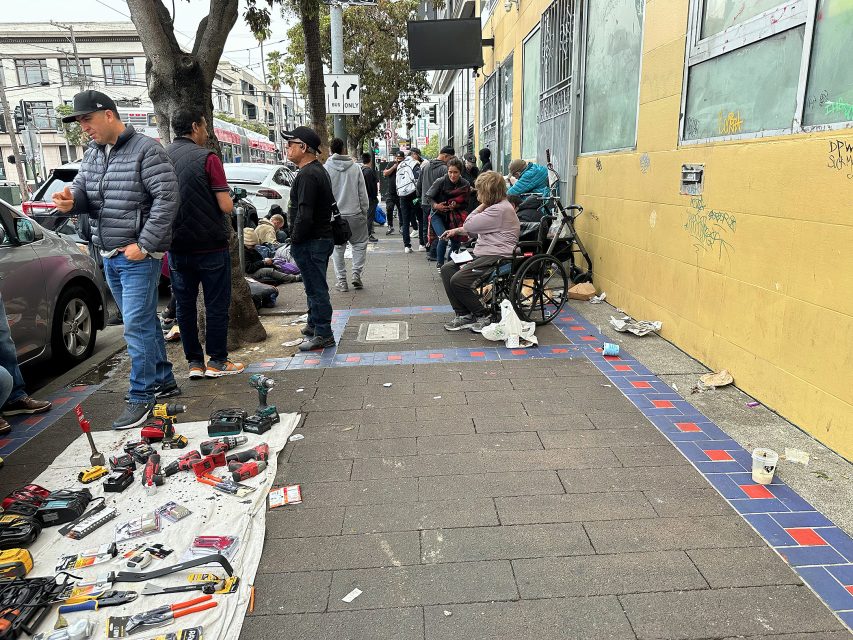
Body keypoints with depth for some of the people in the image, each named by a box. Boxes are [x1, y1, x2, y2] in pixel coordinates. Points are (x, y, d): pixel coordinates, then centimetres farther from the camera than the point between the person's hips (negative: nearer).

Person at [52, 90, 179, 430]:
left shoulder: (146, 150, -10)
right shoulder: (92, 153, 13)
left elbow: (167, 198, -17)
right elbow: (82, 188, 12)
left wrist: (143, 245, -19)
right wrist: (71, 200, -14)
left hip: (138, 256, -8)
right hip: (109, 256, 8)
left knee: (137, 327, -7)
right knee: (145, 321, 16)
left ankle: (141, 396, 3)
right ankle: (163, 379, 28)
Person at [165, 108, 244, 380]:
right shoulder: (207, 157, -11)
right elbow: (226, 205, -15)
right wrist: (228, 200, 7)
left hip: (177, 246, 5)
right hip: (210, 244, -5)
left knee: (185, 304, 11)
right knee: (216, 303, 5)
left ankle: (194, 362, 17)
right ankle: (217, 361, 10)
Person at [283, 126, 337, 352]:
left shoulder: (307, 175, -19)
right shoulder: (319, 170, 15)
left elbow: (304, 215, -27)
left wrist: (295, 239, -14)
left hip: (311, 242, -11)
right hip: (323, 238, 11)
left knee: (316, 288, -4)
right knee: (315, 286, 20)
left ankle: (323, 334, 3)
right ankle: (314, 325, 34)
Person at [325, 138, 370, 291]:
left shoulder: (325, 168, -3)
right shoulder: (355, 167, 0)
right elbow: (363, 193, 3)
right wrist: (364, 211, 12)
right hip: (354, 214, 0)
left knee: (337, 247, 7)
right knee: (359, 243, 15)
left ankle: (341, 280, 8)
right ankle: (356, 274, 5)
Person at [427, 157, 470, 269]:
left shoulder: (465, 185, -9)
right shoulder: (440, 182, -16)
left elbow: (465, 204, 0)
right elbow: (428, 197, -6)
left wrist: (456, 205, -19)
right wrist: (436, 205, -24)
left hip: (454, 216, 3)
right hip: (438, 215, -3)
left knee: (456, 241, 0)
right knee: (443, 238, -21)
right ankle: (440, 264, 1)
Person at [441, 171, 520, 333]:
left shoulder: (501, 210, -17)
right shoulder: (496, 207, 18)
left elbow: (469, 225, -16)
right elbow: (474, 227, 32)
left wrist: (482, 206, -6)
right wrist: (457, 231, 26)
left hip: (497, 257, -11)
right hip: (483, 254, 11)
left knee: (458, 280, -23)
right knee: (446, 269, 3)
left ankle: (484, 316, -4)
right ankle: (463, 315, 3)